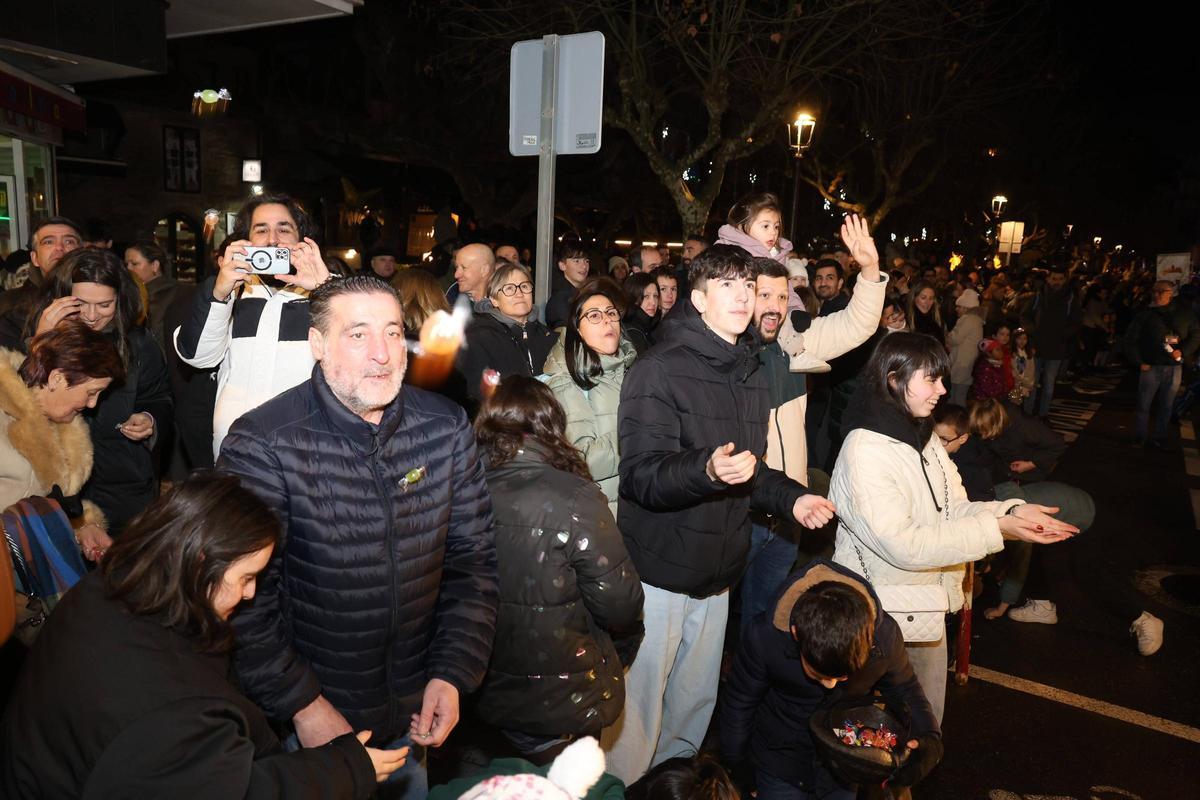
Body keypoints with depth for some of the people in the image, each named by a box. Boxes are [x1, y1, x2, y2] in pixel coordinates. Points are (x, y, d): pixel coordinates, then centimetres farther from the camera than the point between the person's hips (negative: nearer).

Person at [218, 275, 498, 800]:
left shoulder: (447, 428, -8)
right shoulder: (262, 446, -19)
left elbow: (472, 559, -2)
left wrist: (453, 675, -7)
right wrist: (301, 705, -16)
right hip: (308, 717, -3)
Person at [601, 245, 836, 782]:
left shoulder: (752, 378, 12)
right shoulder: (659, 370, -13)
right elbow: (641, 476, -21)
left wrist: (792, 498, 3)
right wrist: (708, 471, -38)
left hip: (715, 574, 7)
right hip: (658, 572, -7)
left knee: (695, 705, 19)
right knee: (636, 716, 1)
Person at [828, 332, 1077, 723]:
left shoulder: (923, 437, 5)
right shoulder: (864, 450, -23)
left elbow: (954, 509, 4)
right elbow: (903, 544, -27)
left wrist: (1013, 511, -13)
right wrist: (995, 529, -26)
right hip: (884, 613, -8)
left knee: (927, 720, 23)